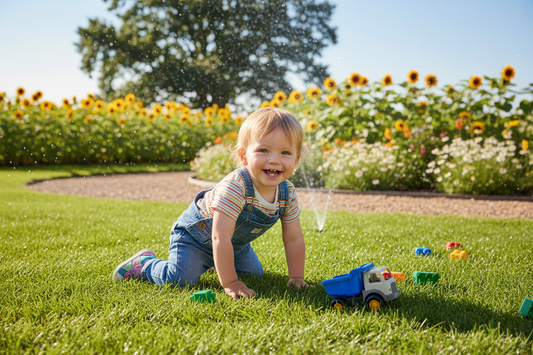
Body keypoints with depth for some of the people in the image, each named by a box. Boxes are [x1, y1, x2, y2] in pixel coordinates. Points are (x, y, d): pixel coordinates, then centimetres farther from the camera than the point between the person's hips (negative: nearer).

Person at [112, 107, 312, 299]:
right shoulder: (234, 187, -41)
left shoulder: (288, 193, -20)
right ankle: (143, 263, 11)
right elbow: (220, 238, -40)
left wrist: (296, 277, -10)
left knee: (254, 273, 15)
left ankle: (215, 262, 38)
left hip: (235, 242, 7)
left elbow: (294, 239, -7)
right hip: (195, 233, -7)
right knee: (178, 280, -19)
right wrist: (230, 283, -36)